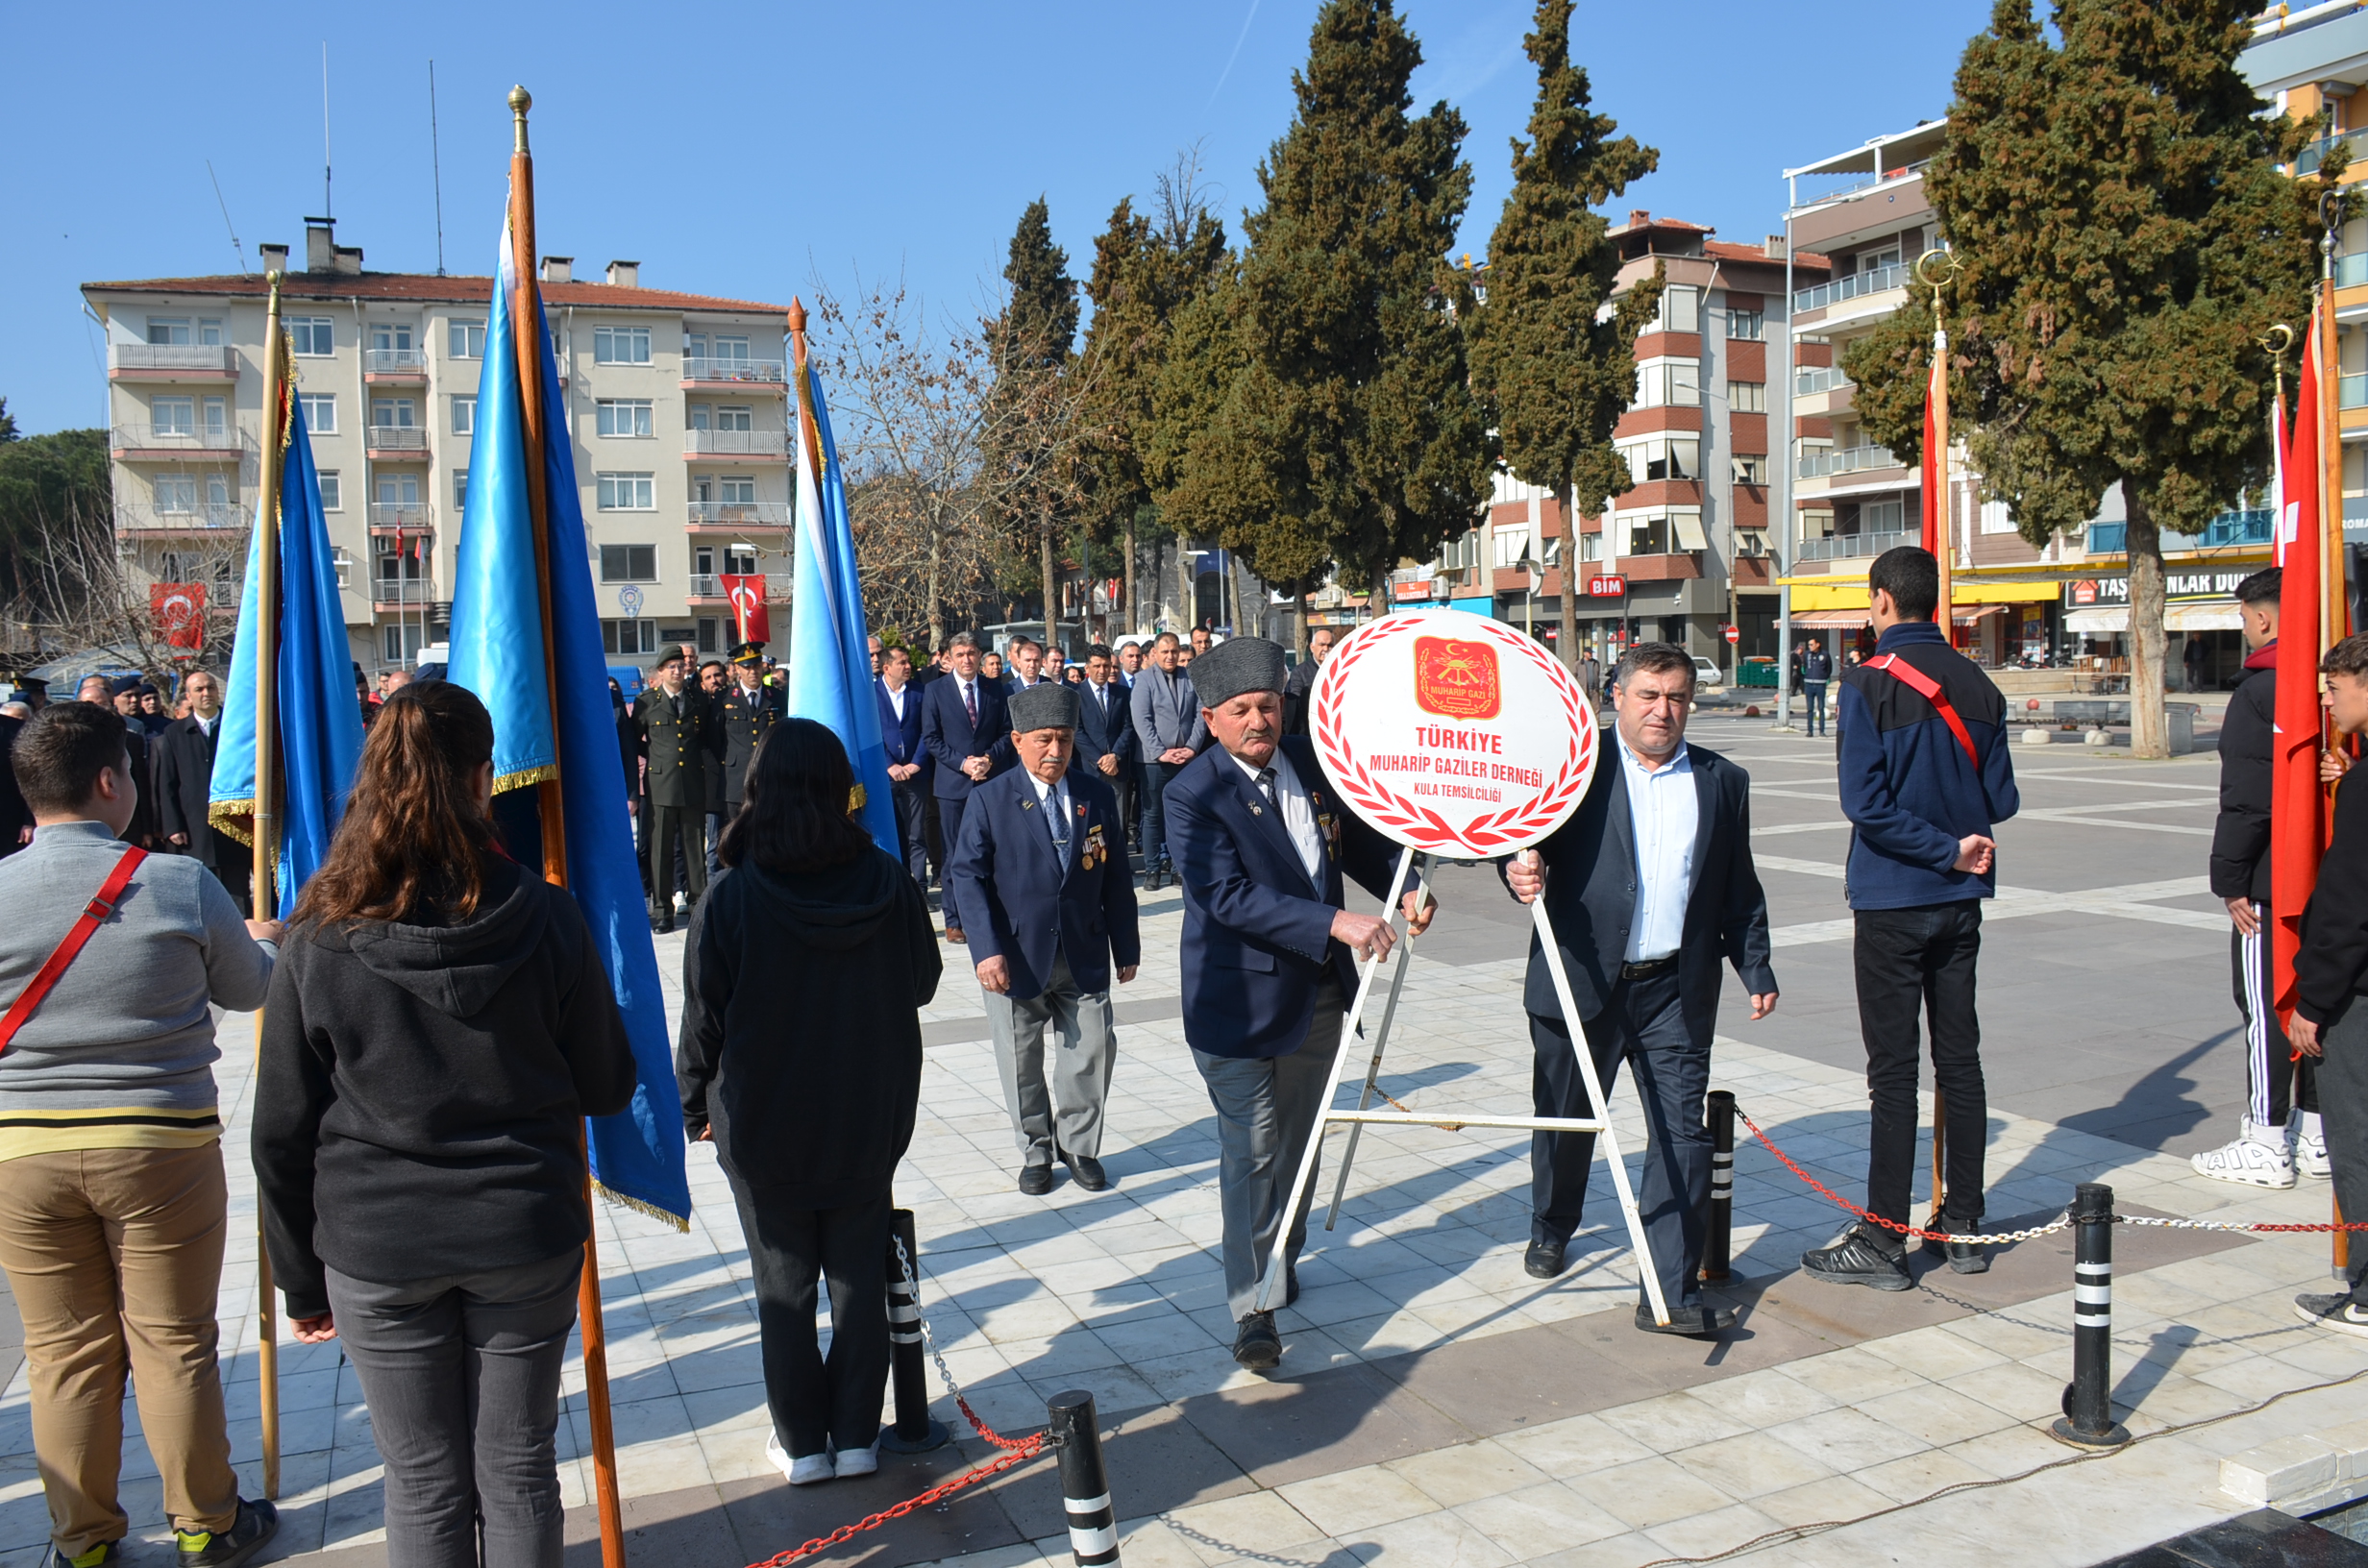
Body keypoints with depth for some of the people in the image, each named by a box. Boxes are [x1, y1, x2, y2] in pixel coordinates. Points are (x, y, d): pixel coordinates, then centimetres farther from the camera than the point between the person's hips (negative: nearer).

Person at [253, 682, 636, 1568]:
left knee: (423, 1488, 14)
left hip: (377, 1253, 0)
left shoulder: (321, 942, -10)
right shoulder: (544, 918, -11)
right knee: (516, 1470, 14)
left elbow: (283, 1133, -2)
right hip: (525, 1238, 0)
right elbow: (607, 1088, -3)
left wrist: (301, 1281, 9)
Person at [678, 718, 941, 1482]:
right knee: (859, 1279, 14)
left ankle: (802, 1442, 22)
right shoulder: (888, 883, -10)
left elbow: (704, 1019, -9)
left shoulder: (732, 899, -17)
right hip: (870, 1123, 2)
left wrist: (694, 1105, 6)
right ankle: (857, 1436, 23)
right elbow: (923, 983, 4)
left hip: (763, 1126, -2)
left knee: (784, 1286, 12)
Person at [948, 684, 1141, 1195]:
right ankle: (1036, 1153, 28)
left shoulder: (1097, 795, 3)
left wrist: (1125, 946, 6)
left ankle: (1078, 1145, 26)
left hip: (1084, 955, 2)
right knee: (1022, 1062, 9)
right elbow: (969, 876, -8)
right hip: (1017, 956, -2)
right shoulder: (989, 799, -5)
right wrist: (987, 950, -17)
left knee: (1093, 1049, 5)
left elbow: (1115, 876, 6)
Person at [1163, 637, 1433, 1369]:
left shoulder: (1313, 762, 2)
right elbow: (1231, 896, -26)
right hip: (1239, 998, -6)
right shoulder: (1193, 795, -16)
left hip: (1319, 989, 6)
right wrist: (1337, 923, -33)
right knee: (1250, 1152, -6)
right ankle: (1251, 1310, 2)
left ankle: (1282, 1262, 38)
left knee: (1296, 1141, 19)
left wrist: (1404, 888, -6)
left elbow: (1360, 841, 14)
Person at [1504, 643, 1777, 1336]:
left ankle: (1674, 1292, 2)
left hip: (1676, 991, 2)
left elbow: (1739, 889, 14)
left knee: (1682, 1133, -3)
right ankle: (1551, 1229, 40)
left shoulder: (1723, 781, 10)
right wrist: (1520, 869, -23)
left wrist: (1756, 968, 9)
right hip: (1581, 980, -1)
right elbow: (1525, 833, -1)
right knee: (1564, 1116, 14)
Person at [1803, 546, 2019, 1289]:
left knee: (1893, 1072, -1)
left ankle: (1882, 1243, 5)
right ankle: (1964, 1228, 21)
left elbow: (1865, 803, -20)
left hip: (1892, 902, -5)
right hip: (1960, 900, 6)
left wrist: (1946, 849, -11)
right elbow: (2002, 800, 5)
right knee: (1959, 1061, 13)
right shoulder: (1978, 685, 3)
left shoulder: (1869, 684, -13)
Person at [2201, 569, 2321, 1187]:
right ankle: (2318, 1134, 23)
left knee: (2265, 1005, -2)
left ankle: (2267, 1143, 3)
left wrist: (2230, 879, -13)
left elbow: (2246, 800, -19)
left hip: (2272, 882, -8)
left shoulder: (2260, 689, -16)